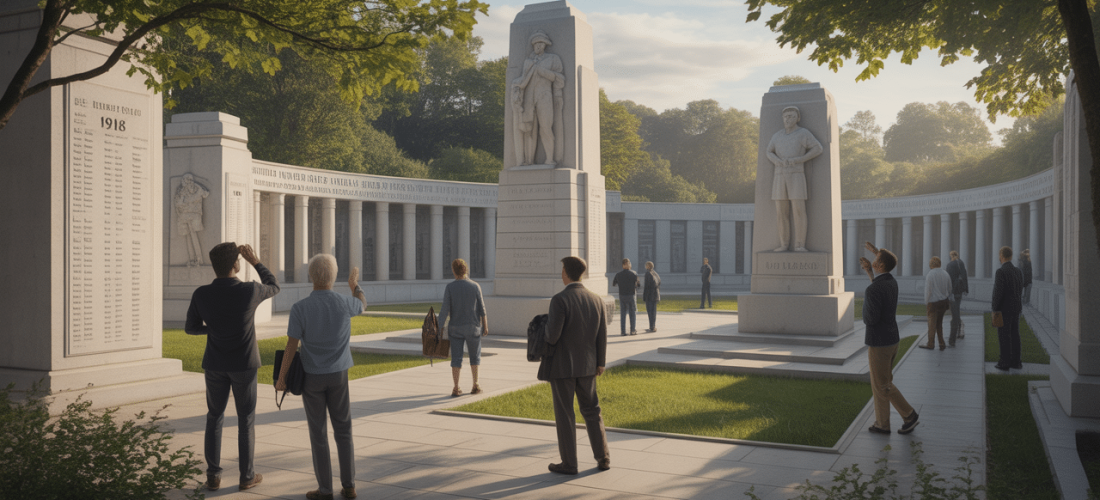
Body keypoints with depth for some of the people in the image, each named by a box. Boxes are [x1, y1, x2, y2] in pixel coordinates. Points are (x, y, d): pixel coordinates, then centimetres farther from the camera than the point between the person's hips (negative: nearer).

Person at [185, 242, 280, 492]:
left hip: (215, 365, 2)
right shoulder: (249, 291, -20)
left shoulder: (201, 294, -13)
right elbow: (273, 287, 4)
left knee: (214, 418, 16)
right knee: (246, 420, 11)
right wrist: (255, 261, 5)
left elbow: (190, 328, 2)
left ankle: (213, 476, 16)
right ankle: (246, 475, 17)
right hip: (243, 366, -2)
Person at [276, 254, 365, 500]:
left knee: (318, 433, 8)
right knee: (343, 431, 12)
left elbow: (291, 347, -15)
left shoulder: (300, 308, -17)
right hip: (337, 376, 2)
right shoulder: (344, 302, -11)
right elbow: (362, 305, 16)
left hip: (312, 377, -2)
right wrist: (354, 283, 35)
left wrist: (281, 378, -2)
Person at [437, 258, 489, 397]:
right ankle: (475, 386, 14)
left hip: (455, 328, 0)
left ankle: (456, 389, 2)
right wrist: (485, 326, 4)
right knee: (475, 356, 15)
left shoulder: (450, 287, -8)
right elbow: (482, 308, -4)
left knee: (456, 358, 5)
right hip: (473, 328, 0)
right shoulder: (475, 286, -7)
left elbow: (445, 309, -12)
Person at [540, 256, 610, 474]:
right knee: (591, 411, 17)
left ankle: (569, 463, 12)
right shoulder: (596, 300, 0)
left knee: (564, 414, 5)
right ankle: (603, 458, 19)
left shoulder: (559, 300, -18)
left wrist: (545, 329, 3)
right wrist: (600, 363, 15)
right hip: (586, 366, 5)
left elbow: (552, 336, -21)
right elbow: (602, 336, 4)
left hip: (561, 365, -5)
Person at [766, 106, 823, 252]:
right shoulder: (777, 135, 14)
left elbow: (818, 149, -6)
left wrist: (798, 160, -14)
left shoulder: (803, 133, 0)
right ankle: (784, 244, 6)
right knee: (781, 212, 0)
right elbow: (770, 153, 14)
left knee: (799, 211, -11)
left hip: (796, 177, -4)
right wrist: (778, 162, -10)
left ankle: (799, 245, -7)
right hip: (780, 177, 4)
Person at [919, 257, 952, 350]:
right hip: (943, 302, 6)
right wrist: (948, 300, 24)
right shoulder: (945, 274, 6)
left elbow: (928, 291, -15)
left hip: (933, 303, -6)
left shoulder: (930, 275, -14)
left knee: (932, 323, 4)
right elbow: (949, 289, 13)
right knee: (939, 323, 15)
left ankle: (931, 344, 14)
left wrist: (926, 303, -9)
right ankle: (941, 344, 12)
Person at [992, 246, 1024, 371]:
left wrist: (995, 310, -13)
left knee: (1004, 336, -2)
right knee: (1015, 334, 13)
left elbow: (998, 292, -20)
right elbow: (1020, 290, 12)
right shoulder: (1018, 272, 6)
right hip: (1016, 308, 7)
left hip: (1004, 309, -7)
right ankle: (1015, 361, 18)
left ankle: (1005, 363, 1)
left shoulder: (1001, 272, -17)